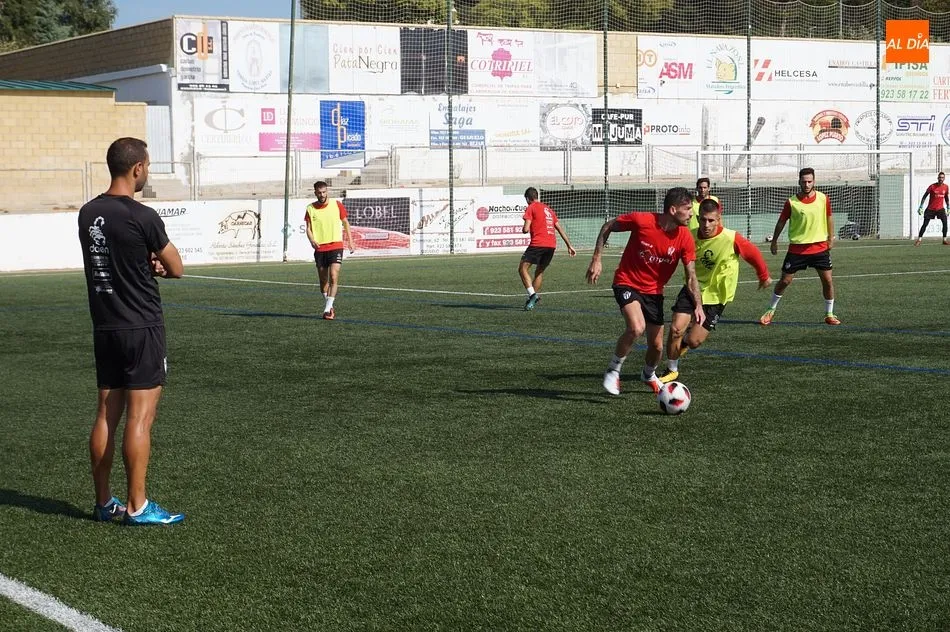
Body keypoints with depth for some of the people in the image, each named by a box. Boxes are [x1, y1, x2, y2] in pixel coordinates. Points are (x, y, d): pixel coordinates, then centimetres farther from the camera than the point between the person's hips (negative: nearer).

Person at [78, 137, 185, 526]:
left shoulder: (87, 214, 6)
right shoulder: (142, 217, -16)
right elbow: (177, 270, -6)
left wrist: (145, 264, 4)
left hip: (104, 328, 7)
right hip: (142, 328, -7)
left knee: (106, 414, 11)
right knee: (140, 417, -3)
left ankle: (104, 503, 17)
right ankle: (137, 506, 0)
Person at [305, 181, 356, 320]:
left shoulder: (336, 204, -1)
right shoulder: (310, 208, 2)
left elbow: (345, 223, 10)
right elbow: (308, 228, 2)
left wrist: (350, 241, 7)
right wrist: (312, 241, -18)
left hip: (335, 246, -2)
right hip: (319, 248, 2)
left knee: (333, 277, -16)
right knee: (323, 280, 9)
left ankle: (327, 309, -16)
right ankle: (329, 305, 27)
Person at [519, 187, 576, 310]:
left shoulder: (531, 208, 1)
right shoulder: (548, 209, 23)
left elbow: (526, 229, -9)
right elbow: (560, 229, 24)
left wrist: (523, 229, 15)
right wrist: (569, 246, 26)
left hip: (538, 243, -7)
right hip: (552, 244, 7)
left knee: (523, 268, -2)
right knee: (540, 271, 19)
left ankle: (532, 294, -18)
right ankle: (535, 296, 15)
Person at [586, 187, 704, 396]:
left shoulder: (685, 238, -13)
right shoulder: (641, 221, -22)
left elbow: (691, 277, -8)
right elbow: (608, 226, -6)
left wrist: (698, 305, -21)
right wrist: (596, 259, -9)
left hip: (654, 292, 4)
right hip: (628, 283, -4)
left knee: (656, 346, 8)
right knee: (636, 328, -30)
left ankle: (648, 375, 43)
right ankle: (613, 370, -7)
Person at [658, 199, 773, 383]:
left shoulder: (732, 239, -21)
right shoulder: (691, 237, -13)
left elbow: (753, 253, -4)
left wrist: (764, 276, 10)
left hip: (716, 295, -2)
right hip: (692, 288, 2)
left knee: (693, 341, -6)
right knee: (676, 328, -13)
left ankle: (685, 342, 35)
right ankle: (671, 370, 12)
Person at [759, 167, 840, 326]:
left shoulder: (823, 199, -3)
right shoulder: (791, 202, -9)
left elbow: (829, 218, 12)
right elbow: (782, 221, 4)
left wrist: (831, 238, 11)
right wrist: (774, 241, 8)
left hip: (820, 247, 2)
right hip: (796, 248, -2)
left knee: (827, 280, -2)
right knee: (785, 280, 2)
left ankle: (829, 314, 12)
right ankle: (771, 311, 19)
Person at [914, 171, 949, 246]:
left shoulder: (946, 187, 0)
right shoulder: (932, 186, -10)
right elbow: (924, 196, -5)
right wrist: (921, 207, -9)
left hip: (940, 208, 2)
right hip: (931, 208, -2)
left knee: (945, 222, -12)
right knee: (925, 224, -4)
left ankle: (945, 240, -3)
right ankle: (919, 240, 3)